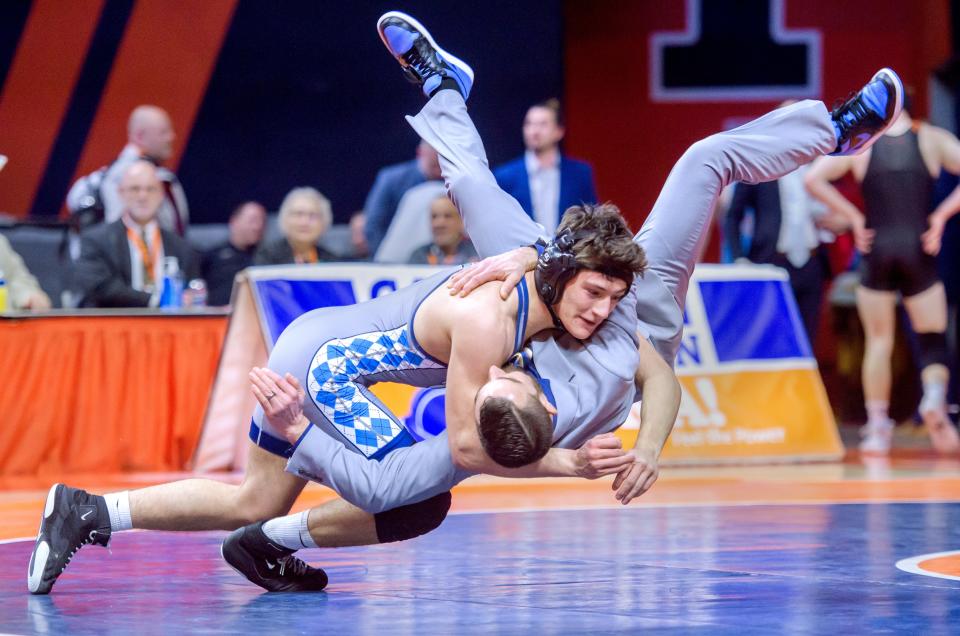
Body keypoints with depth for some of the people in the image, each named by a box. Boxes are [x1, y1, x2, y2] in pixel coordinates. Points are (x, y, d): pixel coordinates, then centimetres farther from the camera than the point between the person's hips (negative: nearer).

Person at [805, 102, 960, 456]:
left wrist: (854, 217, -2)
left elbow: (813, 178, -6)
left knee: (879, 342, 9)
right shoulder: (931, 138, 4)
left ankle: (877, 429, 7)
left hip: (877, 250, 0)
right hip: (919, 252, 0)